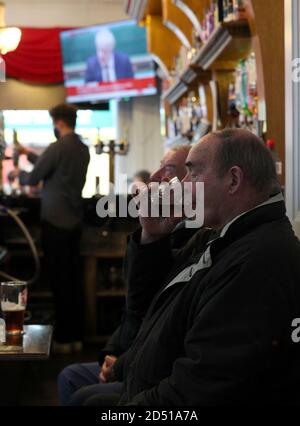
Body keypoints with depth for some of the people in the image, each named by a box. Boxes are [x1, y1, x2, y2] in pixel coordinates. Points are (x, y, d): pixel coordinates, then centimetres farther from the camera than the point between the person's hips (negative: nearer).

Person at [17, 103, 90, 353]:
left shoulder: (57, 148, -15)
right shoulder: (83, 149, 9)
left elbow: (32, 179, -7)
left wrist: (19, 174, 14)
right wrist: (30, 155, 32)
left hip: (55, 221, -7)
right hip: (75, 220, 7)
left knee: (58, 279, -1)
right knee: (73, 279, 11)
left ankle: (64, 339, 3)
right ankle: (76, 336, 16)